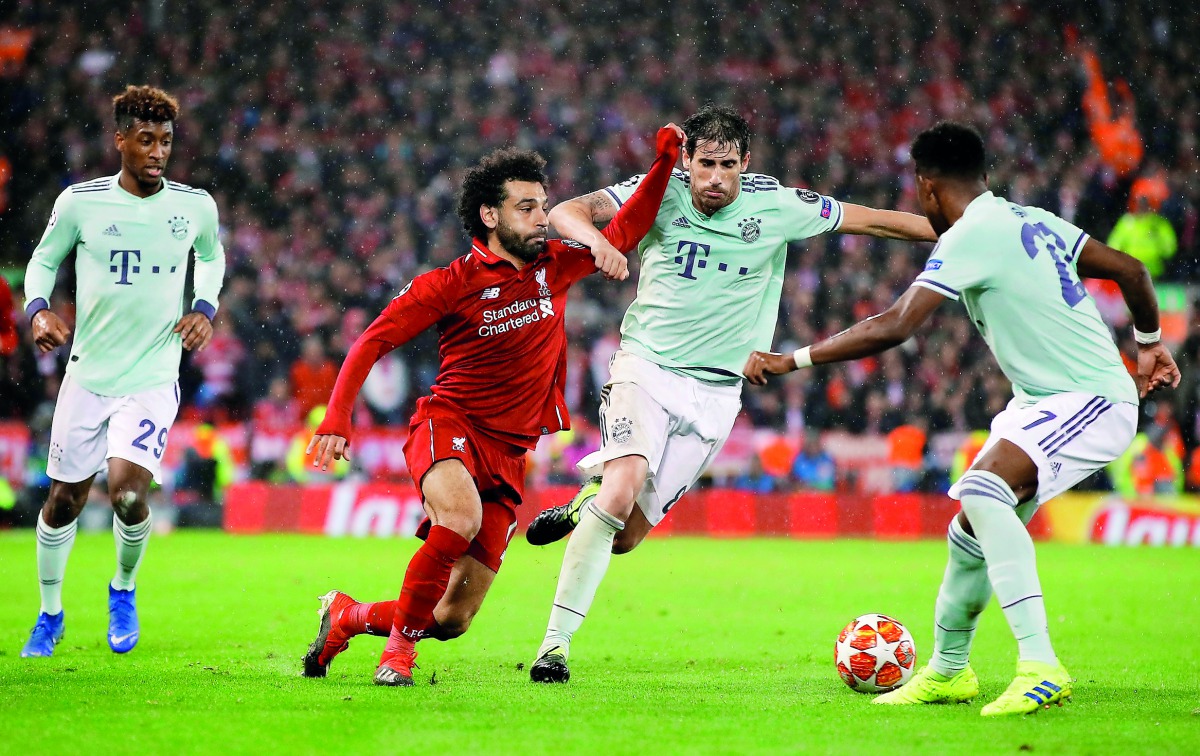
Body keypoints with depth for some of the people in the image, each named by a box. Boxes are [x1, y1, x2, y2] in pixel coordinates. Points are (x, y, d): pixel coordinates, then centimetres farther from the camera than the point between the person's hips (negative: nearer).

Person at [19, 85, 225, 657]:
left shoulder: (195, 207, -2)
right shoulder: (80, 202, -6)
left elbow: (212, 256, 20)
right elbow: (44, 259, 9)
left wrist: (205, 308, 3)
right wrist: (39, 309, -9)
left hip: (153, 379, -1)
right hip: (88, 374, 1)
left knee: (127, 494, -18)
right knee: (64, 499, 7)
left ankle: (123, 590, 12)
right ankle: (50, 613, 29)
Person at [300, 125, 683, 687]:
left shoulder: (554, 267, 7)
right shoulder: (450, 284, -6)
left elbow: (624, 232, 17)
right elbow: (373, 341, -3)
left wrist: (666, 160, 6)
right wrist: (336, 420, -14)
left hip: (509, 454, 5)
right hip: (449, 426, -5)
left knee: (454, 618, 0)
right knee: (460, 517, -40)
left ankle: (346, 617, 27)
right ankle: (400, 648, -21)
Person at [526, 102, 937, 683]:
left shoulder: (775, 205, -3)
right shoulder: (660, 193, -5)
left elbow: (874, 221, 6)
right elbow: (565, 213, -13)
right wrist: (595, 238, -35)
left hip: (714, 393, 2)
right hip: (646, 367, -2)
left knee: (628, 533, -6)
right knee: (624, 488, -26)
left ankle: (590, 498, 31)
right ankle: (556, 642, -17)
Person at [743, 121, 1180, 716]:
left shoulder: (970, 237, -16)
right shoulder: (1031, 221, 11)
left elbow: (892, 328, -23)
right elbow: (1130, 270, 17)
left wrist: (789, 360, -16)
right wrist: (1148, 343, 36)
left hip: (1091, 404, -10)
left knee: (983, 491, -31)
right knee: (973, 532, 14)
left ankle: (1040, 667, -37)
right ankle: (947, 670, 35)